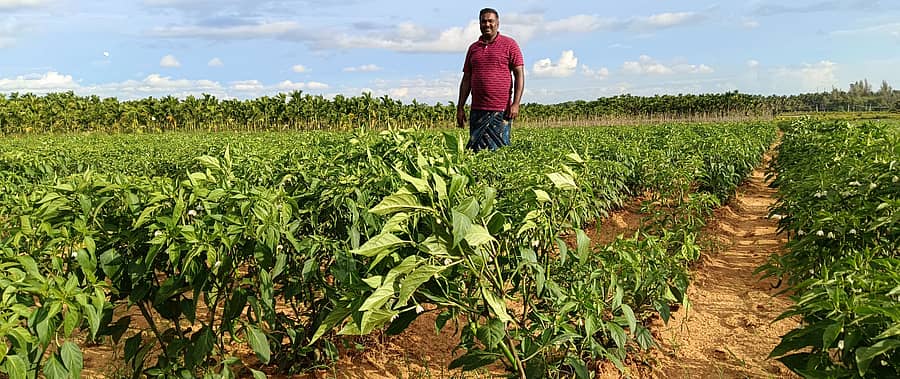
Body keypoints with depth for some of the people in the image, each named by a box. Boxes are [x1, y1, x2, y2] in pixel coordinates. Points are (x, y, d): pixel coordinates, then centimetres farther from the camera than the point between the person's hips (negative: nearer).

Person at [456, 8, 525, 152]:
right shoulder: (473, 48, 16)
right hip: (477, 110, 4)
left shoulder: (509, 44, 3)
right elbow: (466, 80, 16)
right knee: (476, 150, 3)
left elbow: (519, 75, -1)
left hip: (501, 110, -4)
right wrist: (460, 107, 10)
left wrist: (515, 104, -11)